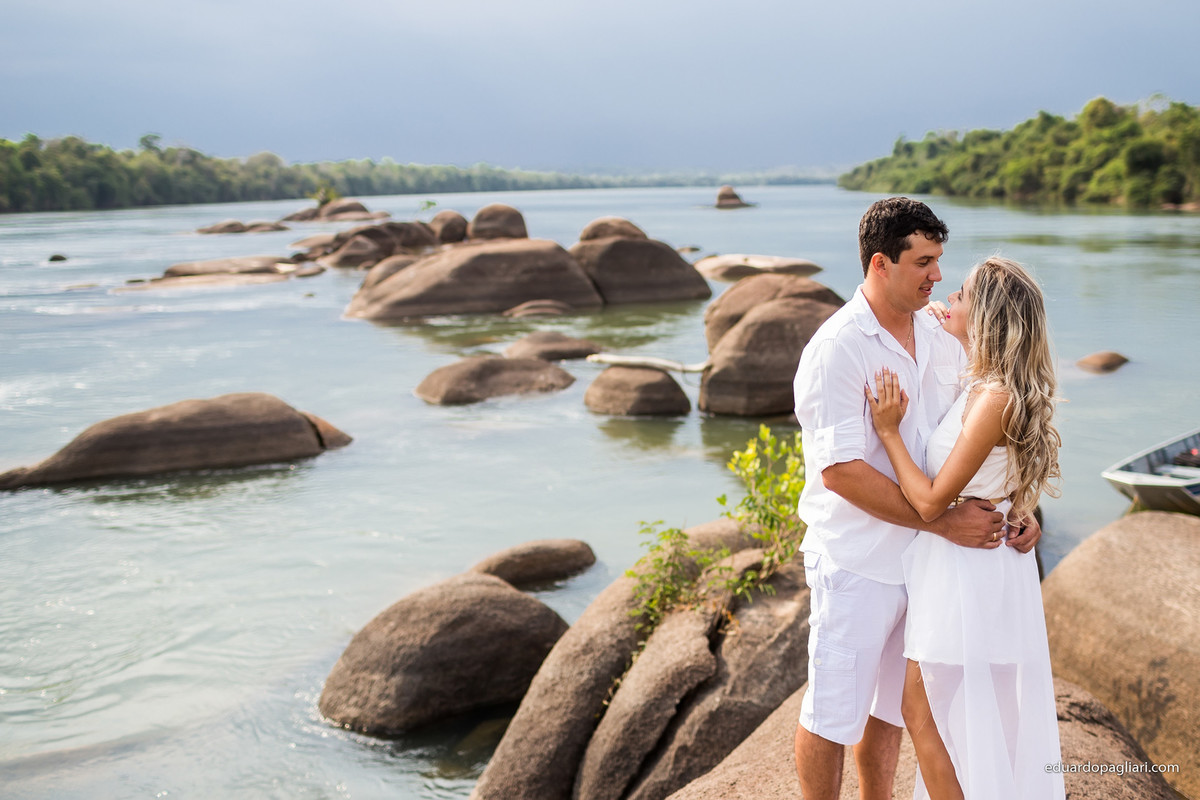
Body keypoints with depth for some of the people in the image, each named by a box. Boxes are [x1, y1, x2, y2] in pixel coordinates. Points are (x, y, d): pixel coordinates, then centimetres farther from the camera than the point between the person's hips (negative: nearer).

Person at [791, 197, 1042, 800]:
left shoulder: (940, 336, 4)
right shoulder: (835, 350, -19)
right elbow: (842, 472, -24)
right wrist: (944, 521, -23)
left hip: (924, 558, 7)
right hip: (856, 564, -7)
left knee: (893, 706, 20)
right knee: (834, 712, 6)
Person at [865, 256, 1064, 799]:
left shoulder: (996, 398, -24)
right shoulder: (985, 388, 5)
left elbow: (931, 500, -22)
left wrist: (888, 429, -16)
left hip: (967, 573, -10)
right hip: (967, 565, 10)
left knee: (924, 715, 3)